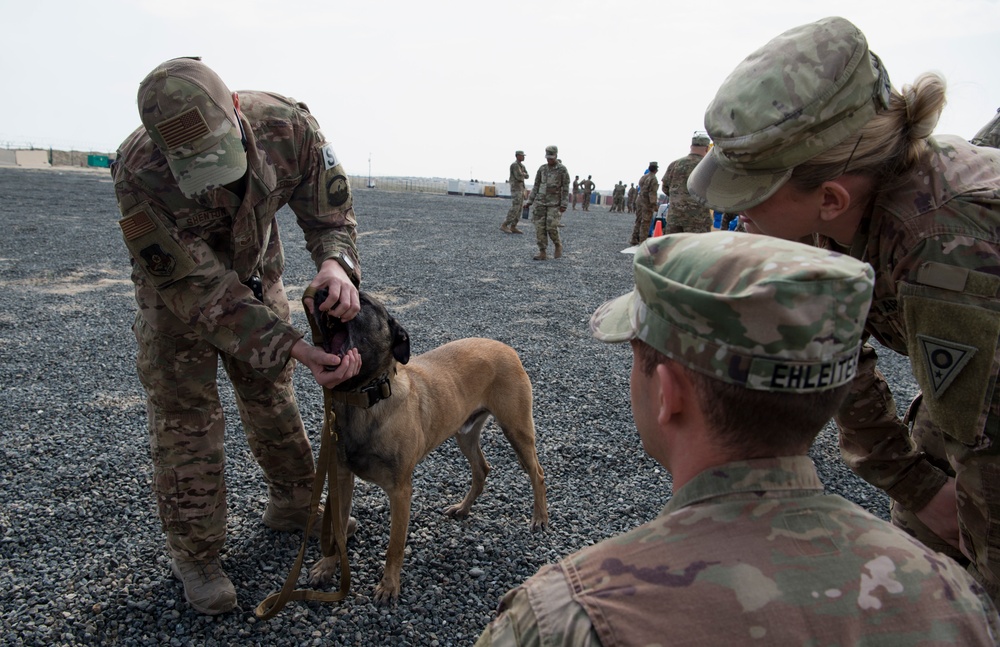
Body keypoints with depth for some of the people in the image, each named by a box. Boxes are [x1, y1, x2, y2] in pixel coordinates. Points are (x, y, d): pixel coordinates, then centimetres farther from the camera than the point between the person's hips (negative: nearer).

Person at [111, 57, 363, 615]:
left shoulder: (289, 126, -31)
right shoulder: (140, 173, -40)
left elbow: (331, 211, -18)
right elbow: (200, 291, -37)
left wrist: (336, 263, -42)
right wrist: (294, 347, -45)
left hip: (257, 276, 3)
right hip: (176, 287, -3)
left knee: (274, 396, 14)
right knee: (184, 417, -1)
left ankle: (294, 507, 36)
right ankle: (195, 556, 17)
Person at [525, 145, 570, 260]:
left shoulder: (563, 170, -6)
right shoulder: (542, 169, 6)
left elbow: (566, 188, -8)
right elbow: (536, 186, 10)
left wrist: (563, 205, -15)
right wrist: (529, 202, 6)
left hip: (555, 203, -4)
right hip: (540, 202, 4)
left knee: (551, 227, -12)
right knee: (540, 227, -4)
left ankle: (558, 245, 16)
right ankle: (542, 253, 0)